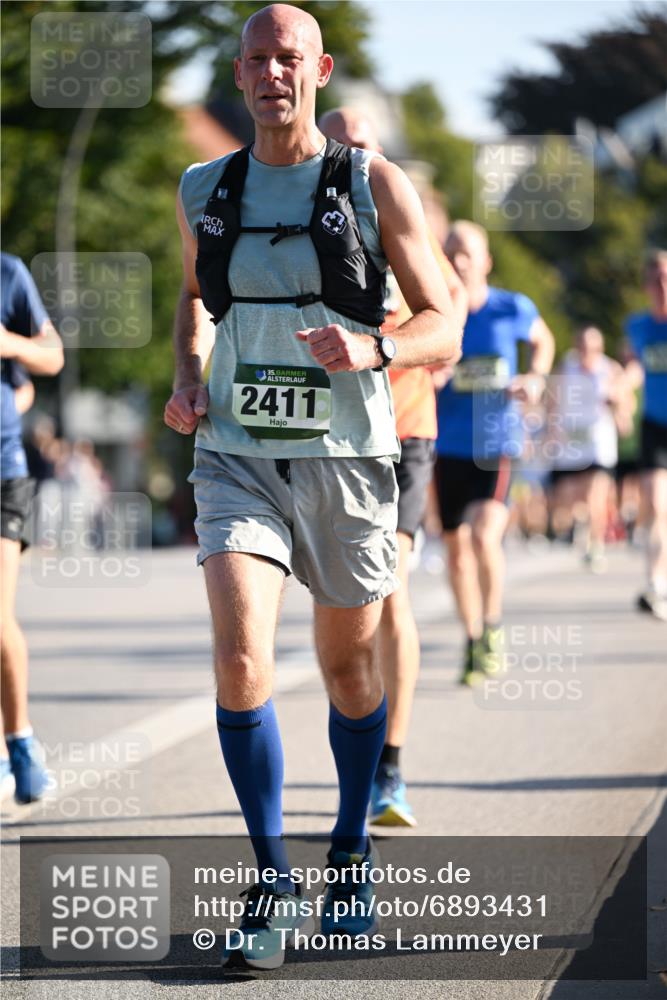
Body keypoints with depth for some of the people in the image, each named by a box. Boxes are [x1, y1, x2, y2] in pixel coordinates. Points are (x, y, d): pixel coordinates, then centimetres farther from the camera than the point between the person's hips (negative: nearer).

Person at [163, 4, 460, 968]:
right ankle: (272, 880, -7)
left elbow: (442, 327, -1)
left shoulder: (375, 184, -2)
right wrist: (187, 377, 8)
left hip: (345, 457, -1)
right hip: (237, 455, 1)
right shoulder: (205, 191, 7)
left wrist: (371, 349, -22)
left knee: (349, 670, 11)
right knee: (238, 660, -17)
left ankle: (351, 854, 33)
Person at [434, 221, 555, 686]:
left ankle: (493, 626, 1)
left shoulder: (514, 309, -2)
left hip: (498, 443, -2)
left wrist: (536, 379, 1)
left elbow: (543, 340, 19)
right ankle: (473, 641, 27)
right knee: (457, 546, 9)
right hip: (449, 446, 2)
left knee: (485, 534, -21)